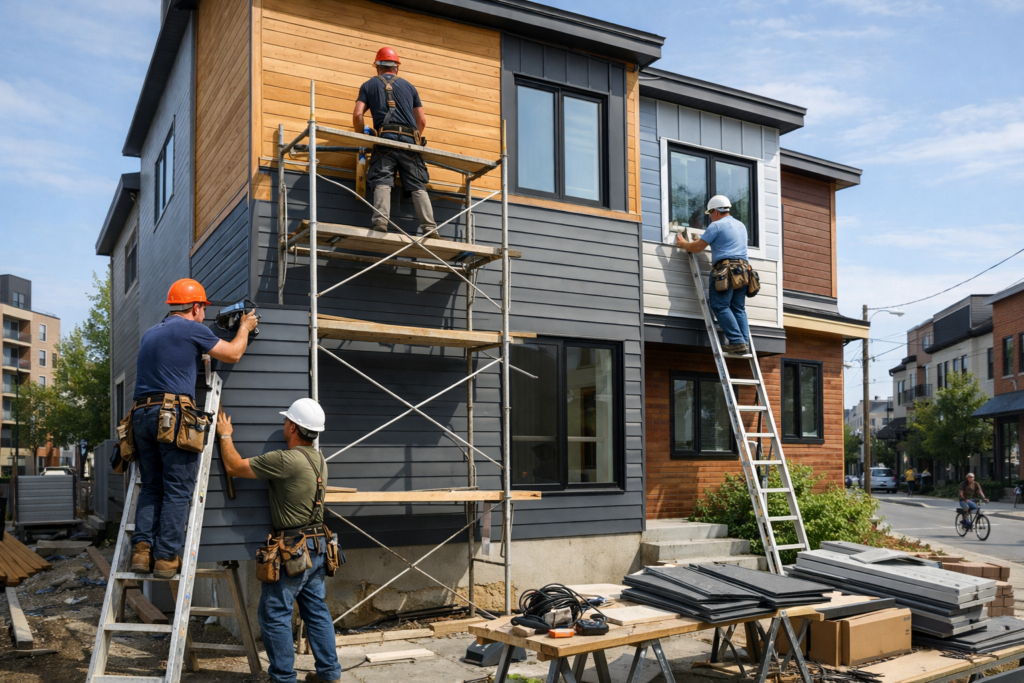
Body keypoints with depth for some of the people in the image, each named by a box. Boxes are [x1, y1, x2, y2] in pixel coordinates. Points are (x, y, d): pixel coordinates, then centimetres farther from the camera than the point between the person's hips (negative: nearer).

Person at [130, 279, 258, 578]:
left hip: (141, 415, 7)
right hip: (174, 416, -7)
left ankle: (142, 549, 2)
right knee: (178, 490, -2)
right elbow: (232, 354, 9)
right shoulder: (192, 329, 0)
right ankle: (166, 557, -4)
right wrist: (245, 328, 28)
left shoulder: (149, 334, 22)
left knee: (151, 487, 13)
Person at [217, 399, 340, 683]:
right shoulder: (319, 460, 8)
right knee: (316, 610, 14)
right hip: (317, 546, 8)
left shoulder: (284, 460, -20)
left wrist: (225, 436, 7)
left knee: (274, 614, 3)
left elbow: (234, 467, -10)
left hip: (293, 550, -8)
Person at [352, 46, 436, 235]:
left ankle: (380, 221, -26)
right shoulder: (409, 86, 24)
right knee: (418, 186, 1)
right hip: (409, 140, 2)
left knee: (382, 182, -7)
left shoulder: (369, 85, 19)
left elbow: (357, 114, 5)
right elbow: (422, 120, 19)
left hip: (385, 139, -2)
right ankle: (429, 227, -9)